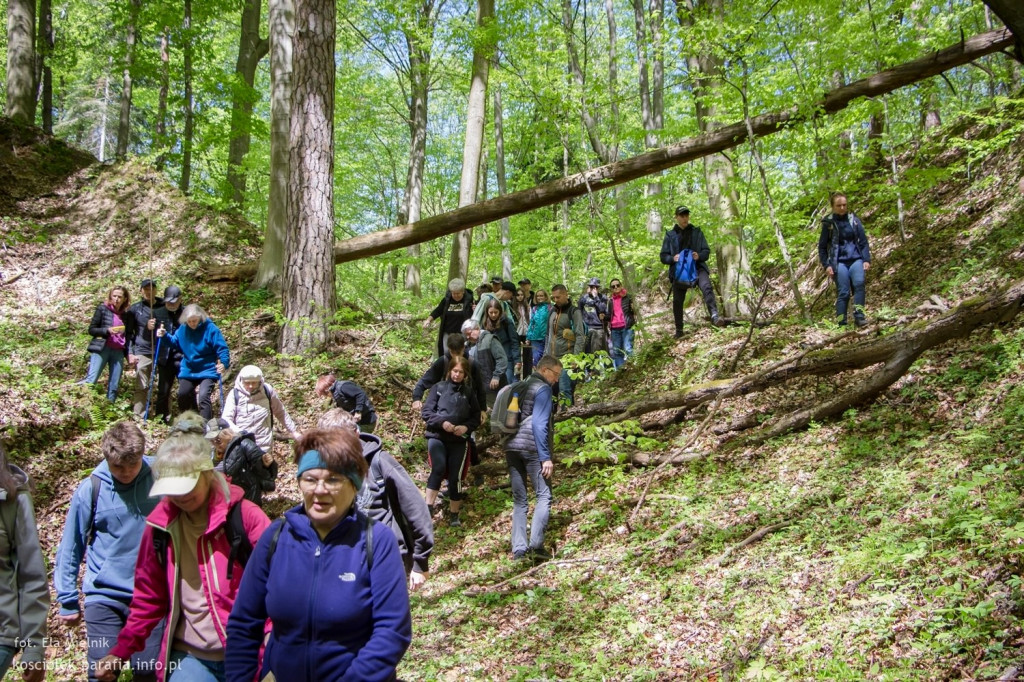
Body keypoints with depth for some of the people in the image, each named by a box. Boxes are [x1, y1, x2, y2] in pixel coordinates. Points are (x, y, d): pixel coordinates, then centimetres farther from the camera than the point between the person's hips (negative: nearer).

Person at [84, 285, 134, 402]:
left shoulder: (128, 314, 10)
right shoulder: (102, 309, 2)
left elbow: (129, 335, 14)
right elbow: (91, 329, 1)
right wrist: (107, 330, -15)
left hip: (118, 352, 3)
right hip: (101, 349, -3)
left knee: (114, 387, 2)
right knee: (91, 381, -15)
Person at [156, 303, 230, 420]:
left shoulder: (211, 329, -15)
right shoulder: (182, 329, -1)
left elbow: (222, 348, -17)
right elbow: (175, 343, 15)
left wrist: (224, 363, -34)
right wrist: (165, 336, -4)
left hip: (207, 371, -6)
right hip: (188, 370, 6)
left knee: (203, 396, -22)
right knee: (182, 395, 10)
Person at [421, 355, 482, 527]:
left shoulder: (469, 392, 8)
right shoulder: (439, 388, 3)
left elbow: (476, 417, 10)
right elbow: (426, 412, -1)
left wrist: (466, 427, -10)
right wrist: (441, 422, -16)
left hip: (459, 440, 2)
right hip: (437, 437, -2)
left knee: (455, 477, 1)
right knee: (438, 469, -25)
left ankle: (454, 515, 16)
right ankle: (428, 507, -17)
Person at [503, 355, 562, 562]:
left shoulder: (520, 387, 20)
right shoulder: (543, 389, -5)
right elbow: (539, 424, -14)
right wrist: (546, 457, -15)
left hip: (511, 448, 8)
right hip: (531, 448, -8)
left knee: (519, 500, 9)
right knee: (544, 496, -3)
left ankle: (519, 549, 3)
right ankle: (536, 543, -15)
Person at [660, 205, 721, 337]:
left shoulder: (697, 232, 10)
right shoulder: (670, 235, 8)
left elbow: (707, 251, 8)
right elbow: (663, 257, 8)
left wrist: (699, 256, -15)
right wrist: (673, 258, -14)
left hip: (697, 267, -1)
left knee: (707, 287, -30)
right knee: (677, 301, 2)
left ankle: (714, 316, -42)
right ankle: (679, 330, 18)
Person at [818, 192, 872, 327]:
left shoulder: (854, 220, 8)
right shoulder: (828, 223, 2)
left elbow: (863, 241, 12)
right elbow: (822, 247, 6)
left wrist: (867, 260, 2)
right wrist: (826, 265, -3)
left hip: (856, 259, 2)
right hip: (839, 262, -2)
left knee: (859, 283, -25)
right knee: (843, 293, -8)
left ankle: (859, 315, -24)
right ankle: (841, 325, -3)